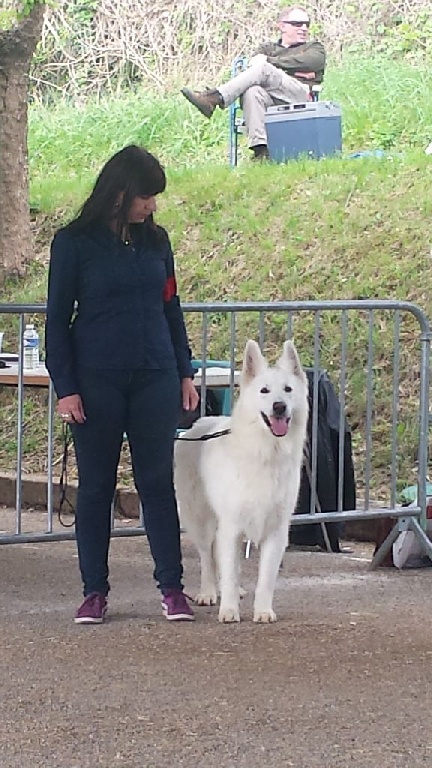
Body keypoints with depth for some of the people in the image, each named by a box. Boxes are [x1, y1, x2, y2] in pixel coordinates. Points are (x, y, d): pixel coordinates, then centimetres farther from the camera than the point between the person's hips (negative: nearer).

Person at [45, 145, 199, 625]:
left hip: (155, 378, 3)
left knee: (157, 481, 3)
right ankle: (94, 592, 11)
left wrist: (184, 373, 12)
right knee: (96, 486, 4)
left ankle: (171, 586, 7)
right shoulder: (74, 243, -3)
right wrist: (65, 387, -9)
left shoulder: (155, 240, 8)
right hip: (97, 382, -3)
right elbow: (57, 319, -3)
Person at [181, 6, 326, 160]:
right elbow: (252, 64, 10)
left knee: (262, 68, -27)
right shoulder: (268, 48, 34)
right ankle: (261, 150, -48)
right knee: (253, 91, -36)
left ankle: (214, 98, -39)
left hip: (301, 94, -2)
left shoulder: (314, 48, 28)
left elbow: (310, 62, 2)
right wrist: (296, 72, 1)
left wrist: (270, 61, 2)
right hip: (270, 100, 2)